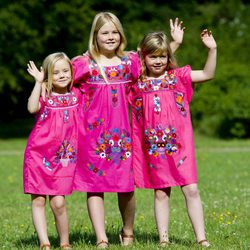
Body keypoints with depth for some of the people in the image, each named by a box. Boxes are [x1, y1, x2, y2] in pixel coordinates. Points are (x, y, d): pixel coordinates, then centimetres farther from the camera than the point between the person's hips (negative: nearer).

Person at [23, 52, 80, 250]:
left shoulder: (76, 95, 9)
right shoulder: (45, 96, -1)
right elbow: (32, 108, -22)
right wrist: (38, 83, -24)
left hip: (64, 157, 0)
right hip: (38, 154, 0)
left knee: (58, 202, -8)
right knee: (38, 200, -1)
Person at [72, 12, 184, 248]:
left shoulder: (129, 61, 7)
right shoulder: (83, 64, -1)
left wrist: (175, 42, 10)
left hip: (121, 132, 2)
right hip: (92, 132, -2)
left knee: (126, 185, 5)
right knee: (94, 185, -3)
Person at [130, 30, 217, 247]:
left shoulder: (178, 76, 3)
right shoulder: (137, 83, 5)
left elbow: (208, 74, -2)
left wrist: (212, 49, -12)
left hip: (180, 145, -1)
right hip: (154, 149, 1)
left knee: (191, 190, -3)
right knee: (161, 193, 6)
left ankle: (202, 239, 0)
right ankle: (163, 239, 11)